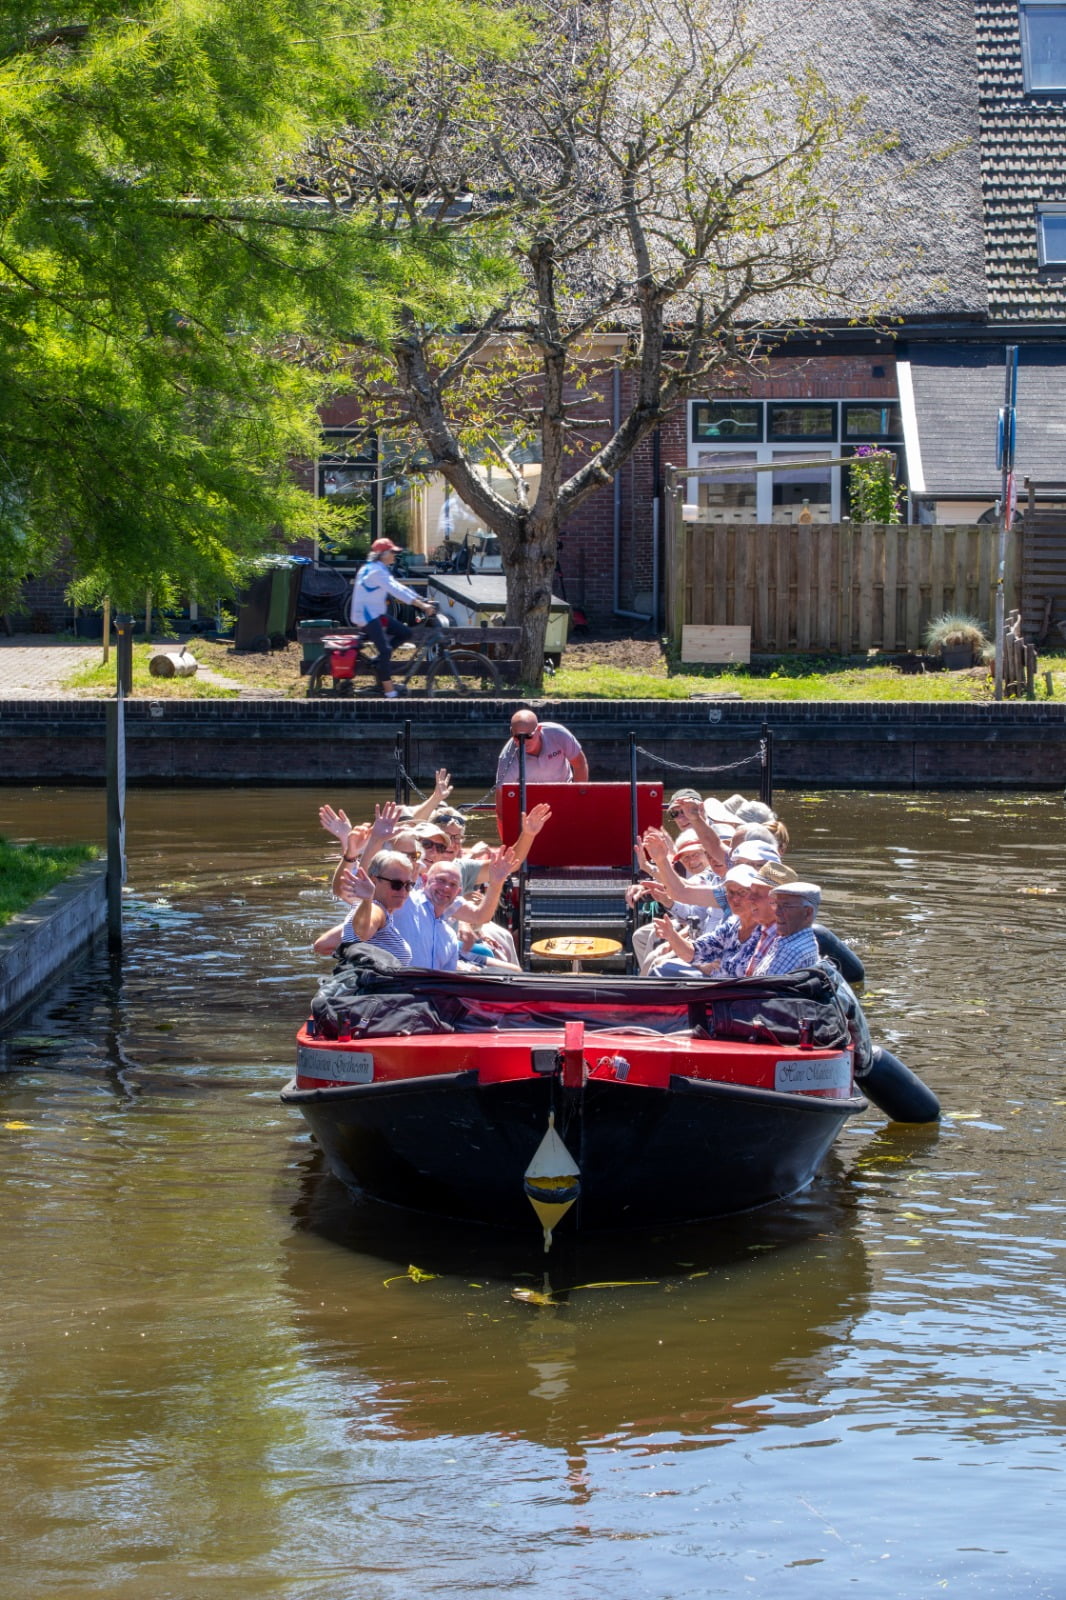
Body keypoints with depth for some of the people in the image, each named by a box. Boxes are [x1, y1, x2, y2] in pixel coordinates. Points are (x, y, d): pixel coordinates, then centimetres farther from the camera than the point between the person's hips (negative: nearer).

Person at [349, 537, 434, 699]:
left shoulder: (381, 570, 14)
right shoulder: (376, 571, -19)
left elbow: (399, 587, 12)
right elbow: (396, 590, -28)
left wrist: (422, 600, 3)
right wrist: (421, 605, -33)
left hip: (377, 613, 10)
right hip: (366, 615, -10)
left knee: (405, 632, 5)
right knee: (385, 651, -17)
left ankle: (379, 662, 7)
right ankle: (389, 692, -16)